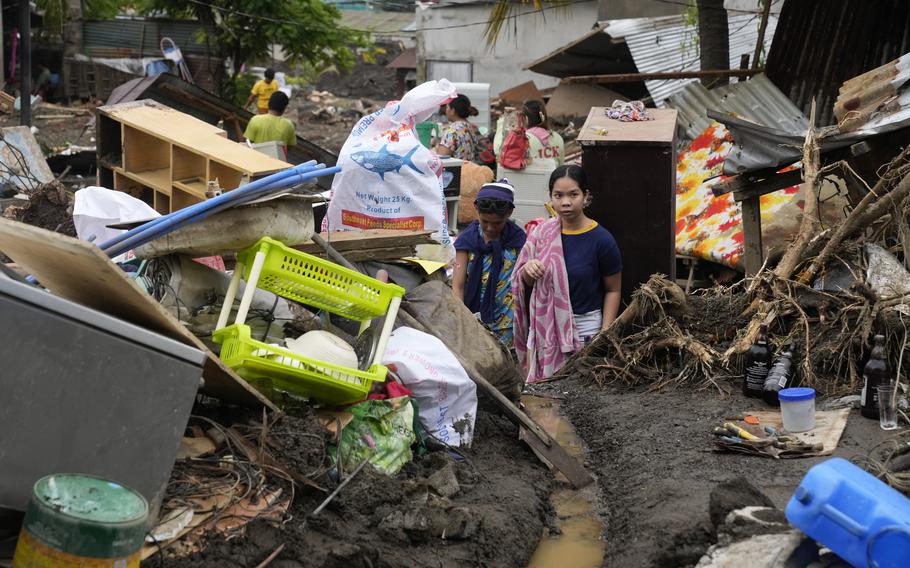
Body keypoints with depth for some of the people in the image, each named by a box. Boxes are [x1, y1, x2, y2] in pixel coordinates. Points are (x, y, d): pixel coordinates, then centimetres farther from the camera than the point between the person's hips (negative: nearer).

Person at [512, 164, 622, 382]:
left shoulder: (601, 240, -8)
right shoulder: (541, 234, 3)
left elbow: (613, 290, -2)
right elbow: (526, 284, 12)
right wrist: (528, 272, -11)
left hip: (585, 328, -4)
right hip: (544, 326, 4)